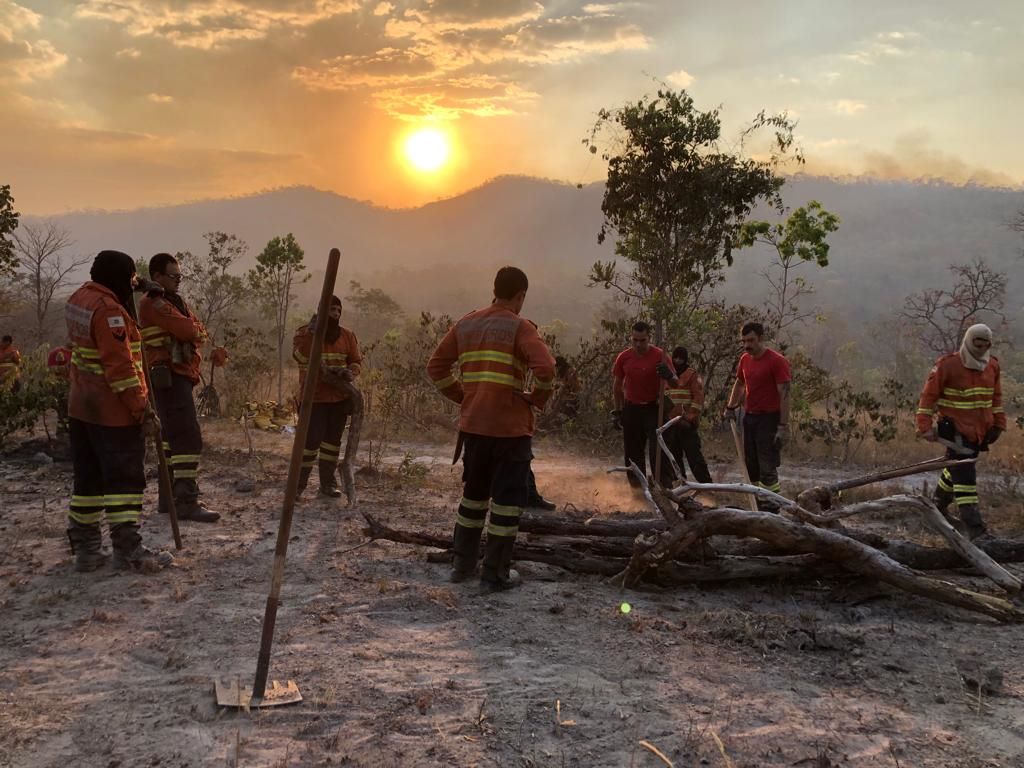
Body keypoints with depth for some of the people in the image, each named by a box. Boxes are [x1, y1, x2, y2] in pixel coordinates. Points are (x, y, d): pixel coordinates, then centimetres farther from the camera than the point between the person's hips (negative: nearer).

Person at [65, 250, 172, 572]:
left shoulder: (78, 299, 7)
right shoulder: (108, 309, -19)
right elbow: (120, 367, -23)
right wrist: (143, 411, -19)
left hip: (81, 408, 9)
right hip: (114, 412, -9)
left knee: (88, 478, 13)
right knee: (125, 479, -2)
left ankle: (85, 549, 19)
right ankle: (127, 551, 2)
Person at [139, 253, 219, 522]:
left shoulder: (173, 301, 20)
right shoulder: (154, 303, -11)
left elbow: (200, 332, 13)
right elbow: (188, 330, -20)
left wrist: (190, 331, -8)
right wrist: (192, 329, 1)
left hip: (178, 376, 11)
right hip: (169, 378, -11)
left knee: (173, 435, 14)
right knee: (188, 437, -16)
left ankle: (169, 496, 21)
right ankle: (187, 502, -18)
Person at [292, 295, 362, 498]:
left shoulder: (347, 335, 8)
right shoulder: (305, 332, -3)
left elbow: (356, 361, 8)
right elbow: (300, 356, -20)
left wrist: (350, 372, -14)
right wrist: (311, 335, -31)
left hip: (340, 397, 4)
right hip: (314, 397, -4)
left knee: (333, 439, 9)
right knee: (311, 439, -10)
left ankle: (328, 483, 18)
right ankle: (298, 482, 3)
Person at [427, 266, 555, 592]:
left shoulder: (465, 324, 9)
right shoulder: (520, 327, -9)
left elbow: (436, 367, 10)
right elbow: (545, 369, -22)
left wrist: (462, 396, 12)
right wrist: (538, 399, -6)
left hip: (473, 424, 6)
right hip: (511, 427, -6)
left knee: (474, 492, 20)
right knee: (508, 498, 4)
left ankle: (462, 563, 27)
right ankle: (495, 574, 7)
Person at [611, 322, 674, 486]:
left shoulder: (659, 355, -10)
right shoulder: (624, 357, -2)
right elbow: (618, 386, 9)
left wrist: (668, 375, -33)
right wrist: (617, 411, 10)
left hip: (653, 408, -3)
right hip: (631, 408, 3)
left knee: (657, 447, -9)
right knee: (632, 448, 7)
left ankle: (664, 483, -6)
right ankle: (635, 480, 19)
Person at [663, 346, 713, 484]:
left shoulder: (693, 376, 0)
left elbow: (698, 398, -8)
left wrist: (691, 417, -16)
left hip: (687, 424, -6)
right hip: (670, 422, 6)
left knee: (693, 454, -7)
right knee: (673, 455, 9)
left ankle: (705, 482, -1)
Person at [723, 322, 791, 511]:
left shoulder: (776, 361, -14)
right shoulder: (745, 359, 8)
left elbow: (784, 394, -17)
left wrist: (783, 426, -21)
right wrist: (730, 407, 20)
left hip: (769, 419, -8)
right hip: (750, 417, 8)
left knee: (767, 468, -8)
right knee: (751, 466, 12)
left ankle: (771, 509, -3)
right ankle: (759, 506, 22)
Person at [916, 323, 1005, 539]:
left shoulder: (992, 365, 5)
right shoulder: (948, 365, -14)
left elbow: (996, 397, 18)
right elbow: (928, 396, -10)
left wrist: (998, 423, 13)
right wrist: (926, 426, -13)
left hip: (979, 432, 6)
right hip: (955, 430, -6)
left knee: (956, 469, 19)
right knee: (964, 475, -11)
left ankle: (937, 507, 40)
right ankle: (974, 528, -12)